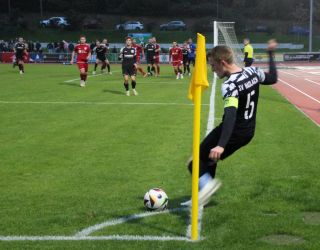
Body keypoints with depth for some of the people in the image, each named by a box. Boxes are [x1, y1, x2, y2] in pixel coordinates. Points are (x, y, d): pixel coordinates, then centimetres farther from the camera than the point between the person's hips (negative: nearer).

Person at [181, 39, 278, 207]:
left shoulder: (229, 86, -25)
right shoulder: (253, 72, -1)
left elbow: (231, 115, -38)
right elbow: (273, 78, 19)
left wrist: (221, 145, -49)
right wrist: (271, 54, 32)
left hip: (233, 132, -9)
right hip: (248, 132, 9)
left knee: (195, 163, -1)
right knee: (209, 160, 25)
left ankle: (206, 184, -29)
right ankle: (202, 197, 29)